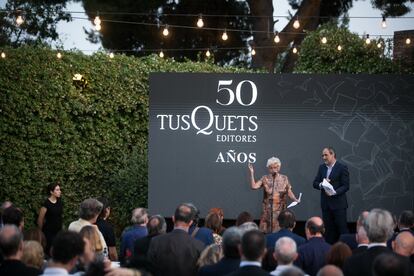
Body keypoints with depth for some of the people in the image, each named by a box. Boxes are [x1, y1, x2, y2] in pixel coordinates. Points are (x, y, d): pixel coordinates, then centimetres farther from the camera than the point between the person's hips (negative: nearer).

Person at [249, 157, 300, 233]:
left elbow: (289, 192, 5)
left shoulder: (284, 179, 5)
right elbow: (254, 186, -5)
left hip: (280, 210, 0)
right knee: (265, 231, -3)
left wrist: (295, 199, -12)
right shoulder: (265, 179, 5)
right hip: (267, 210, 0)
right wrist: (252, 173, -9)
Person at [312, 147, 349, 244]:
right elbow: (315, 183, 11)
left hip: (338, 204, -6)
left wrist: (334, 193, -24)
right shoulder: (322, 167, 12)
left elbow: (345, 186, -10)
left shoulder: (342, 167, -6)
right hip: (325, 204, 6)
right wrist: (321, 184, -12)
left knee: (342, 229, -4)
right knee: (329, 230, 8)